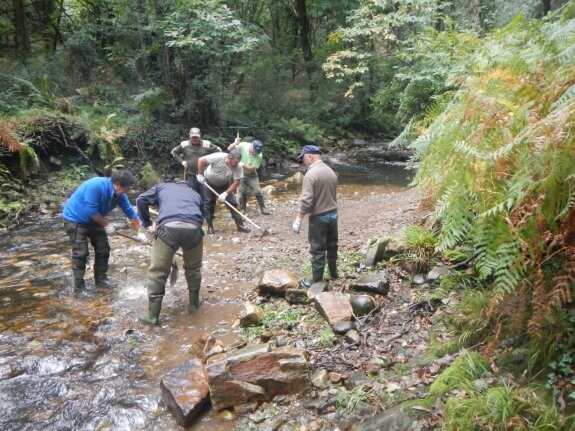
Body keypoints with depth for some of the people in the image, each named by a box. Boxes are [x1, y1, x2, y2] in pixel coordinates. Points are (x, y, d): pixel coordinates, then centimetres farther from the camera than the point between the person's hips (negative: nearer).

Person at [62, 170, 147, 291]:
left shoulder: (119, 195, -9)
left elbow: (131, 213, -4)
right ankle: (79, 286, -3)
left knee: (103, 249, 7)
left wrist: (140, 232, -5)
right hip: (75, 219, -8)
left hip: (93, 221, 8)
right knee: (81, 253, -11)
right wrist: (106, 225, -20)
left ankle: (101, 279, 20)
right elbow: (91, 211, -31)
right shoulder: (96, 186, -32)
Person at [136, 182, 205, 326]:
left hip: (169, 227, -2)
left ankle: (152, 315, 16)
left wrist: (147, 224, 24)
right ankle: (194, 303, 39)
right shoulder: (195, 194, 37)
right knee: (193, 268, 25)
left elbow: (141, 200, 17)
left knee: (157, 272, 10)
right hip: (193, 228, 2)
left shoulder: (162, 187, 33)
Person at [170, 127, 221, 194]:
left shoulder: (207, 144, -2)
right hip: (191, 176, 1)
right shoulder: (184, 144, 2)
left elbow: (218, 150, 8)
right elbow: (174, 152, 15)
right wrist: (182, 161, 4)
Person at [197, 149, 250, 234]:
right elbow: (201, 160, -27)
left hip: (224, 184, 2)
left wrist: (225, 193, -29)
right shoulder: (218, 157, -36)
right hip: (209, 182, -2)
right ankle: (210, 226, 11)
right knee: (209, 204, -1)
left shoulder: (238, 167, -29)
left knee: (232, 203, -6)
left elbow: (236, 182, -23)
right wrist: (200, 175, -22)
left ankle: (240, 225, 0)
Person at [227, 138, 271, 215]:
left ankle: (263, 207, 15)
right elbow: (229, 149, -20)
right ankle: (242, 210, 17)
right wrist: (235, 143, -39)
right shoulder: (243, 145, -23)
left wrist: (243, 165, -37)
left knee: (257, 191, -1)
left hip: (251, 175, 0)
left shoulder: (259, 155, -26)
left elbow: (252, 168, -23)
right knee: (242, 192, 3)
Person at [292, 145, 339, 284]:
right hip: (333, 214, 8)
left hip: (319, 217, -8)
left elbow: (306, 201, -24)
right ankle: (333, 273, 36)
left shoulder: (310, 175, -20)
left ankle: (317, 281, 10)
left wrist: (298, 220, -19)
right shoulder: (331, 171, 5)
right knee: (332, 245, 21)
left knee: (317, 250, 2)